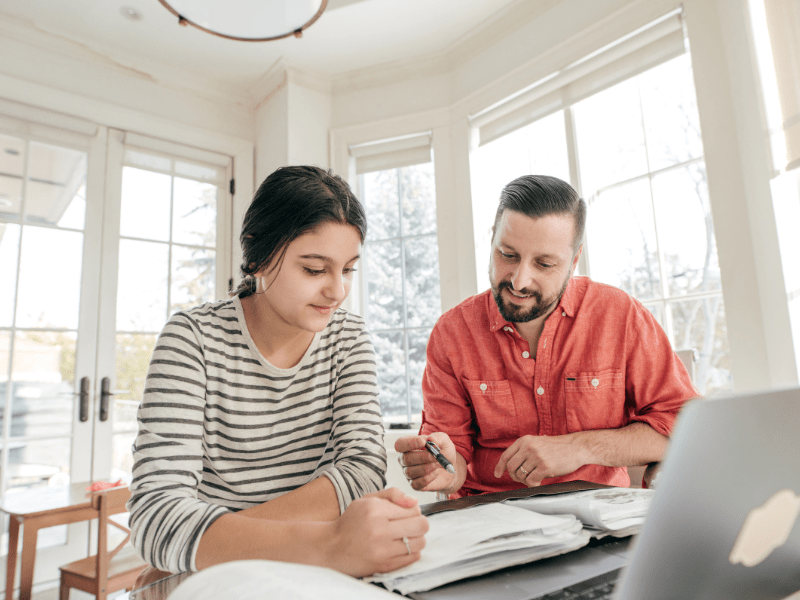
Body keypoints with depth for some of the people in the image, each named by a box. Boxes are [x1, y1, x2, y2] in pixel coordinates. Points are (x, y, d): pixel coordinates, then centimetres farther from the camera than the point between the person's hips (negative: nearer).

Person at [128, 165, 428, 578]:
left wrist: (224, 538, -23)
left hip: (315, 578, 2)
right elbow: (156, 516, -22)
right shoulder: (193, 339, -12)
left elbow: (365, 469, -12)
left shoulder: (349, 338, -3)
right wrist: (325, 544, -38)